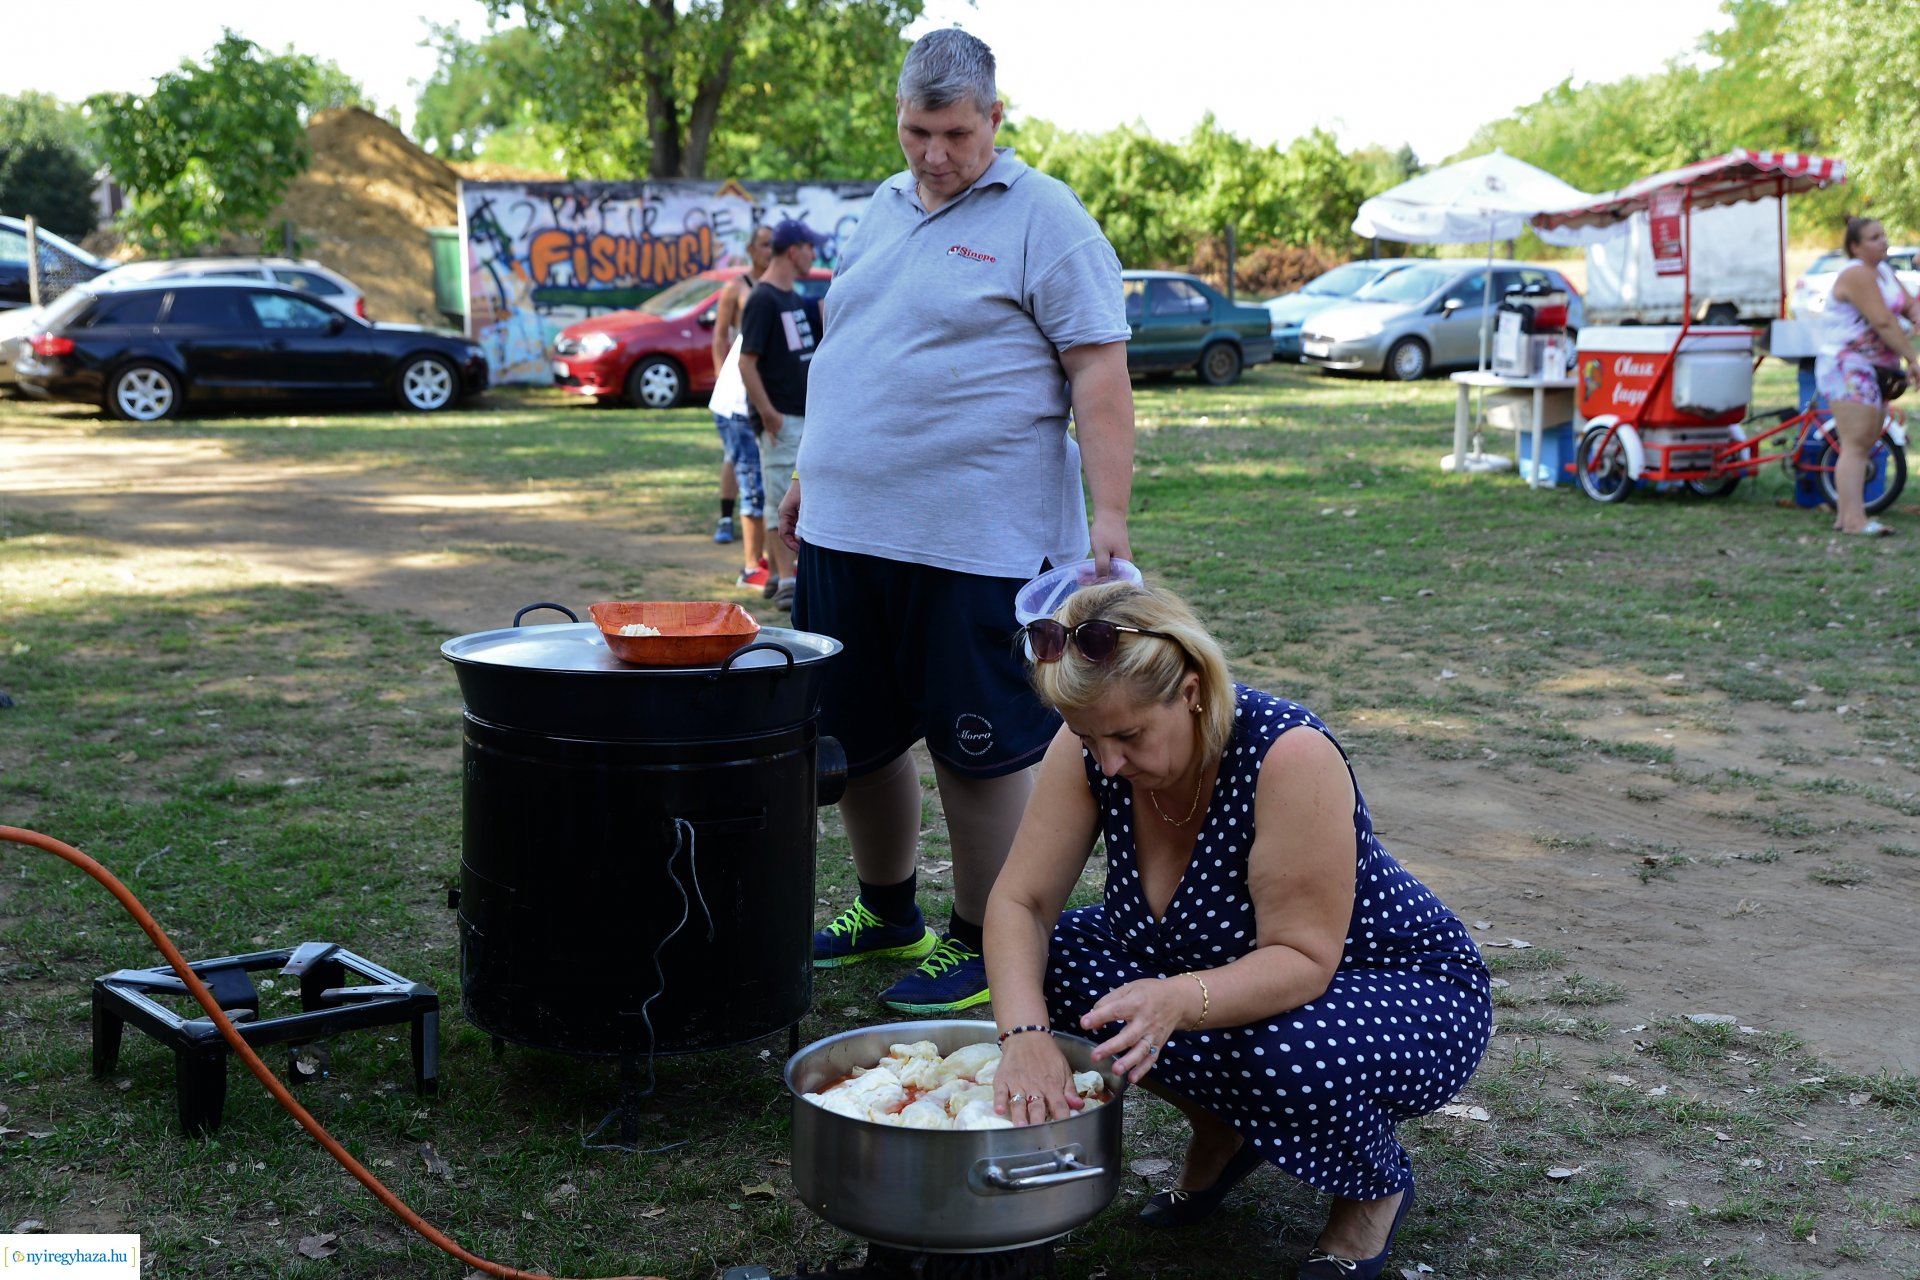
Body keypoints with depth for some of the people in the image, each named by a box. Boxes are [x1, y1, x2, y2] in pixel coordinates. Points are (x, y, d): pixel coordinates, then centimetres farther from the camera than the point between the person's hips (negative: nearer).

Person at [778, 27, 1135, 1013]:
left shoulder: (1043, 220, -6)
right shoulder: (882, 211, 16)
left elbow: (1099, 376, -11)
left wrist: (1110, 517, -19)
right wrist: (810, 479, 22)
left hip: (978, 541, -7)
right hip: (847, 529, 7)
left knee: (981, 747, 2)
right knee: (852, 733, 15)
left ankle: (978, 948, 17)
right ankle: (886, 914, 34)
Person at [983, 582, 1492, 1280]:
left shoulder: (1290, 755, -33)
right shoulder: (1090, 748, -17)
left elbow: (1303, 961, -32)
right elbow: (1020, 901, -17)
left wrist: (1178, 1001, -50)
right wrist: (1025, 1032, -35)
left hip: (1410, 994, -5)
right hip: (1231, 968, 6)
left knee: (1289, 1055, -39)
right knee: (1041, 958, -16)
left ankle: (1377, 1185, 0)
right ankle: (1222, 1133, 9)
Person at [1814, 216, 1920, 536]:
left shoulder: (1883, 271, 15)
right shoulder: (1857, 275, -16)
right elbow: (1883, 322, -22)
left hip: (1874, 368, 10)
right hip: (1847, 366, -10)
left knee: (1865, 443, 10)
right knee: (1856, 444, -15)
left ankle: (1846, 515, 14)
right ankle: (1853, 519, -20)